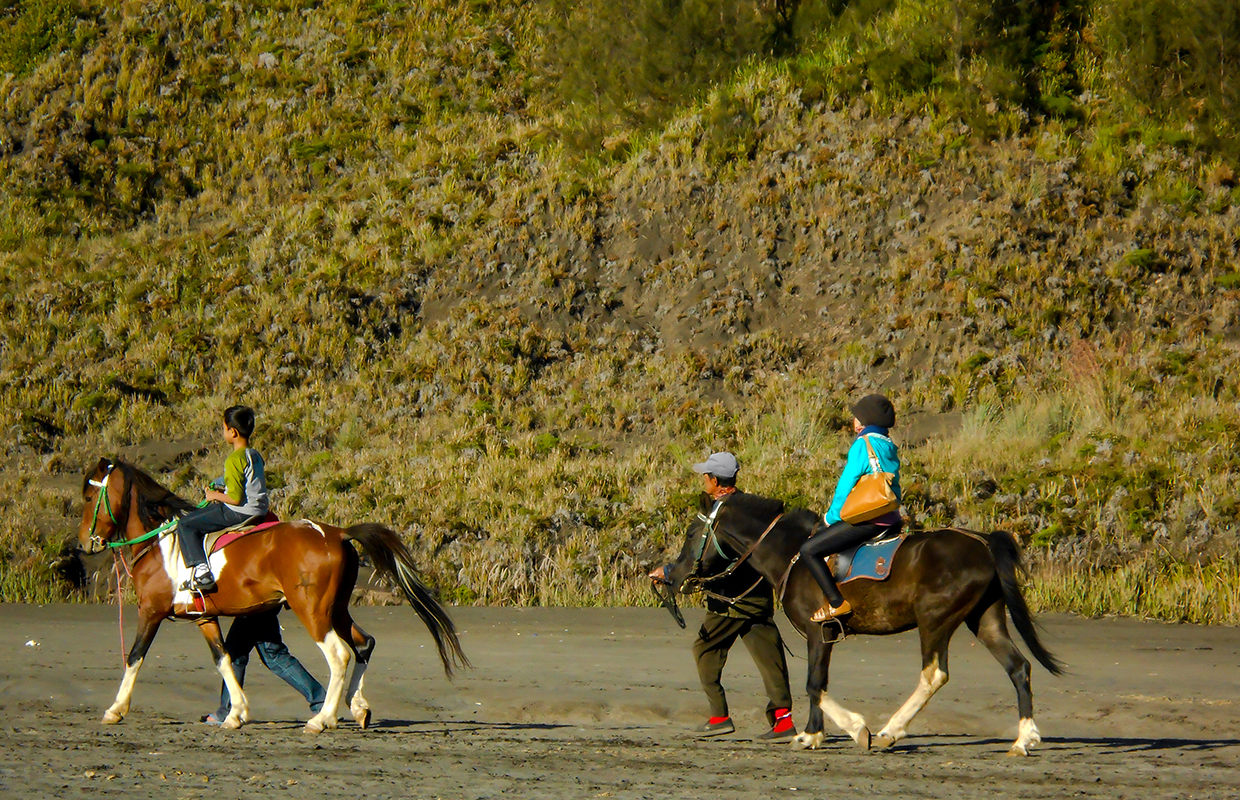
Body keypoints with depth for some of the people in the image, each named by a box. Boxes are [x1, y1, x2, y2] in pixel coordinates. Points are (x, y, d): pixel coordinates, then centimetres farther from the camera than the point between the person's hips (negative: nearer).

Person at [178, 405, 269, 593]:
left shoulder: (234, 460, -19)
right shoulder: (256, 456, 9)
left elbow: (235, 498, -22)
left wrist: (216, 496, -5)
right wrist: (224, 492, 17)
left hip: (238, 513, -10)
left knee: (185, 525, -4)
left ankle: (200, 569, -18)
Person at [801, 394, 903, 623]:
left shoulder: (862, 445, -12)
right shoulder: (890, 447, 13)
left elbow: (846, 486, -12)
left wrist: (831, 517, 1)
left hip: (868, 522, -9)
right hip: (891, 521, 9)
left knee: (809, 550, -8)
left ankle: (837, 602, -12)